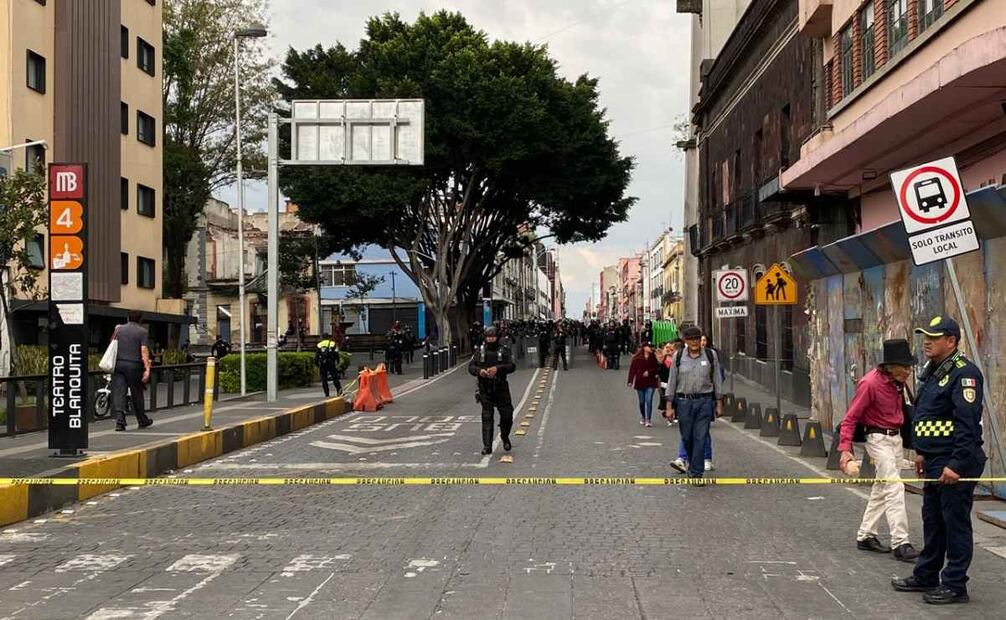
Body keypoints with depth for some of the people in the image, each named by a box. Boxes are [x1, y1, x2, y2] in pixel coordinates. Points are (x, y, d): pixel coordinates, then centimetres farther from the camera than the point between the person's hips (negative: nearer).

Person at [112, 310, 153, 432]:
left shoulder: (119, 329, 9)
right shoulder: (142, 332, -2)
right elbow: (144, 350, -10)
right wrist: (147, 368, -13)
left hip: (118, 364, 2)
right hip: (134, 365, -2)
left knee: (118, 393, -1)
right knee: (137, 394, 10)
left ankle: (119, 421, -13)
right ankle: (142, 420, 23)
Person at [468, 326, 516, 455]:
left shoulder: (504, 351, 3)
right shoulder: (479, 351, 6)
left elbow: (512, 366, -9)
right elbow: (470, 367, 3)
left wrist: (497, 369, -25)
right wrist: (479, 371, -19)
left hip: (501, 389, 0)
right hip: (485, 390, 0)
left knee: (507, 415, 2)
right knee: (487, 418, -3)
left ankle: (505, 437, 31)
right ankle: (487, 446, -1)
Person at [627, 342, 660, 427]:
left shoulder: (653, 358, 1)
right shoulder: (637, 358, -4)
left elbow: (657, 369, 2)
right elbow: (632, 369, -5)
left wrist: (649, 372, -13)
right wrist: (630, 381, -10)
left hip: (650, 383, 0)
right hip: (640, 382, 0)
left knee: (649, 401, -9)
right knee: (642, 402, 12)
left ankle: (648, 420, -4)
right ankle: (642, 418, 32)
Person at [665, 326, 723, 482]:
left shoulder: (711, 355, 2)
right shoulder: (678, 357, 3)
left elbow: (717, 380, 7)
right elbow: (672, 381, 6)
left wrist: (719, 403, 5)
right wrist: (669, 405, 2)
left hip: (705, 401, -1)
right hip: (684, 401, 1)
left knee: (701, 437, -5)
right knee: (687, 437, 8)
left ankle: (696, 472, 0)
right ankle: (693, 465, 32)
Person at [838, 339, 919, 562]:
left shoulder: (897, 382, 2)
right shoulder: (871, 383, -21)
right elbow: (850, 418, -19)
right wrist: (845, 449, -26)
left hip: (896, 438, 9)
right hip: (879, 439, -8)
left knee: (881, 489, 14)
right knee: (894, 488, -14)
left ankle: (865, 536, 24)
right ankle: (900, 543, -14)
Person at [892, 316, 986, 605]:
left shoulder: (964, 373, -17)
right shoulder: (933, 371, 15)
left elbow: (967, 424, -23)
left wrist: (956, 464, -25)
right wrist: (923, 452, 23)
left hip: (956, 463, -10)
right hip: (935, 462, 10)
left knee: (955, 523, -1)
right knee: (932, 520, 18)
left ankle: (954, 585, 8)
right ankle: (926, 576, 29)